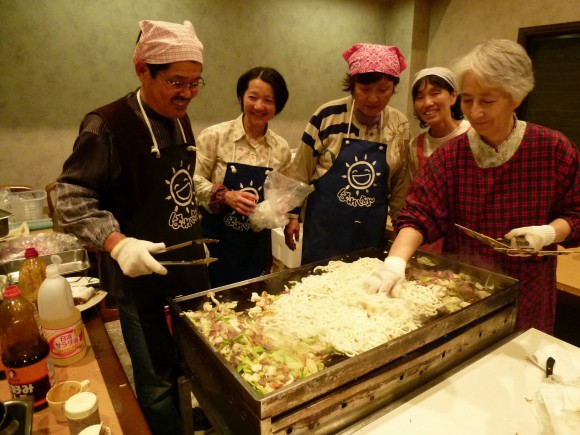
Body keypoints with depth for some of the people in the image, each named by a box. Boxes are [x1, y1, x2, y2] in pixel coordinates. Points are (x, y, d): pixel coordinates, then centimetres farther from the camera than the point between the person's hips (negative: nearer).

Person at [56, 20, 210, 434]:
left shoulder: (181, 123, 7)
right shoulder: (107, 125, -16)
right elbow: (72, 198, -13)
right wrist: (117, 243, -26)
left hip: (190, 266, 7)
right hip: (141, 276, -7)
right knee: (158, 383, 8)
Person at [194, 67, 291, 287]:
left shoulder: (281, 148, 0)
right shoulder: (215, 136, -10)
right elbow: (195, 181, -9)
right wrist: (225, 196, -24)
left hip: (257, 246, 3)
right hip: (217, 241, -3)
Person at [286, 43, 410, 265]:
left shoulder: (399, 126, -2)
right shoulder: (328, 115, -10)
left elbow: (399, 184, 8)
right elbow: (301, 171, -2)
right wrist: (292, 214, 0)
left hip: (372, 232, 2)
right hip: (324, 228, -2)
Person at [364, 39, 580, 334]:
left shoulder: (553, 149, -8)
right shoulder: (450, 155, -7)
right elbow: (419, 213, -17)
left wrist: (550, 233, -19)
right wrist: (397, 259, -32)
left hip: (526, 298, 0)